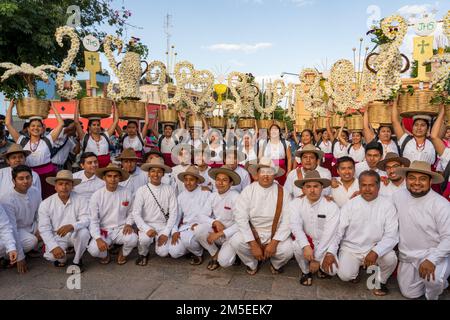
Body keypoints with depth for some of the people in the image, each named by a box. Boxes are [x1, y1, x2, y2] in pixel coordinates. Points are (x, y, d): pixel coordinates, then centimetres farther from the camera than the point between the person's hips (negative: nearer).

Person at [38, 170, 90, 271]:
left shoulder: (80, 200, -7)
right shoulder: (45, 204, -5)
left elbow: (86, 220, -16)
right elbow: (44, 229, -8)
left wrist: (71, 226, -38)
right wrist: (54, 247, -21)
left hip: (75, 235, 0)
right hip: (56, 237, 0)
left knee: (84, 232, -32)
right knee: (51, 255, -28)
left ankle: (77, 261, -4)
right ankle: (62, 258, 14)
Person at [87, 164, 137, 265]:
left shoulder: (126, 193, -4)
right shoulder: (97, 195, -8)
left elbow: (131, 212, 11)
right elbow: (93, 221, -6)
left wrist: (129, 224, -9)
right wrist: (98, 239, -20)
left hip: (121, 229, 1)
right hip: (103, 230, -1)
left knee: (133, 239, -30)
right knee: (94, 250, -28)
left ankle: (123, 254, 9)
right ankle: (105, 254, 13)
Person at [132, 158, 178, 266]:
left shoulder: (169, 190, -2)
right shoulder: (141, 190, -4)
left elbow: (173, 213, -2)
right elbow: (136, 213, -7)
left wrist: (166, 233, -10)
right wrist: (147, 229, -21)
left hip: (163, 225, 1)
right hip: (147, 225, 0)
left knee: (163, 252, -19)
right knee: (145, 239, -31)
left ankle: (158, 240, 19)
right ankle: (143, 254, 6)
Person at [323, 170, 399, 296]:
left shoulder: (387, 205, -6)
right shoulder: (350, 205, -4)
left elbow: (391, 236, -12)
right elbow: (338, 230, -7)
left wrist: (375, 252, -29)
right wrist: (330, 252, -21)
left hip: (375, 248, 0)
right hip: (351, 248, 0)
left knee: (391, 258, -28)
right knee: (345, 275, -21)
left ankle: (380, 281, 5)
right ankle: (355, 267, 18)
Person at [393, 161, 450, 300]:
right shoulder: (398, 196, -5)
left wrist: (432, 259, -27)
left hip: (434, 255, -4)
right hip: (408, 257, 4)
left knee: (433, 279, -33)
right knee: (410, 293, 9)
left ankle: (432, 297, 5)